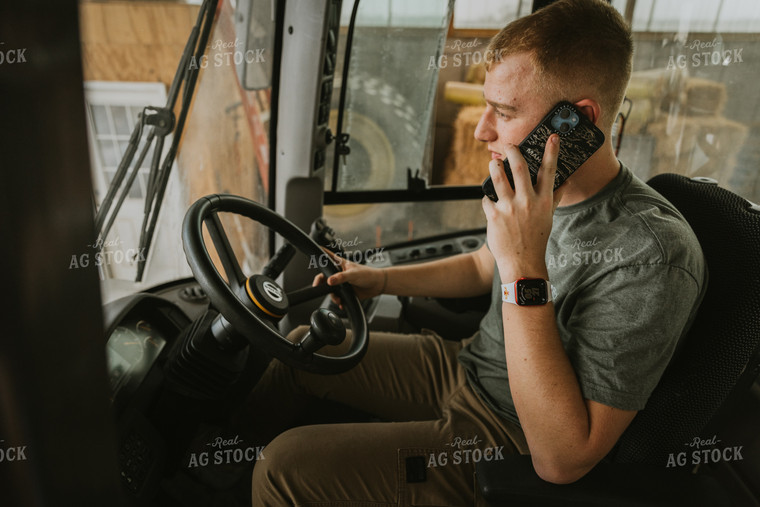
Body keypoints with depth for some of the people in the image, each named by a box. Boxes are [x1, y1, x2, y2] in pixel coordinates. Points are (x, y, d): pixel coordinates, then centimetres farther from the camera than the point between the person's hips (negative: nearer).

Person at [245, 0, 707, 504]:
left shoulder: (653, 255, -31)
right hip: (465, 364, 8)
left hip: (507, 445, -7)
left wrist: (524, 268, -38)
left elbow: (563, 461, -32)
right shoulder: (538, 190, -6)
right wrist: (380, 280, 6)